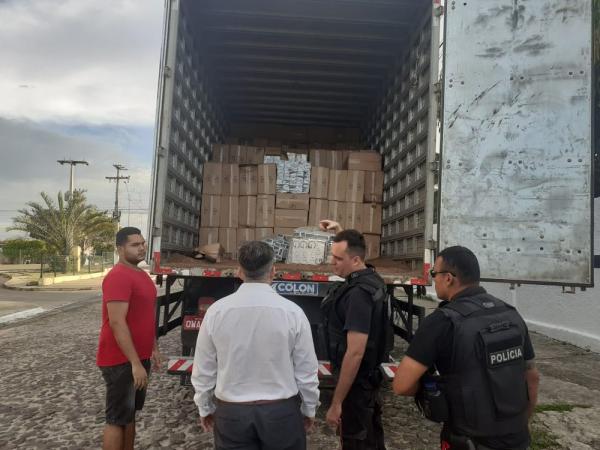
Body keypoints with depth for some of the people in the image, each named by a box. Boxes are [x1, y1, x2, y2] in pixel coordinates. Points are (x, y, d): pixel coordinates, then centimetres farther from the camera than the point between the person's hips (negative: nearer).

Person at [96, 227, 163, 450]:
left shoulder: (141, 274, 11)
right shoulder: (118, 276, -20)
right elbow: (117, 323, -25)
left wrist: (154, 348, 18)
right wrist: (135, 363, -26)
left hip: (140, 356, 9)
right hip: (121, 361, -9)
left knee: (130, 413, 19)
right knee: (117, 419, 3)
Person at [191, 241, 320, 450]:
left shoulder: (216, 311, -10)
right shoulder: (292, 312, -14)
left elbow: (203, 369, -1)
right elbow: (306, 370, -6)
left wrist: (205, 408, 15)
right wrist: (309, 409, 10)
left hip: (230, 412, 1)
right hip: (282, 412, 0)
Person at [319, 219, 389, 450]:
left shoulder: (358, 293, -27)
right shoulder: (370, 277, 1)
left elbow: (355, 353, -29)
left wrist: (336, 403, -25)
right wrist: (340, 232, 21)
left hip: (356, 382, -9)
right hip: (370, 376, 9)